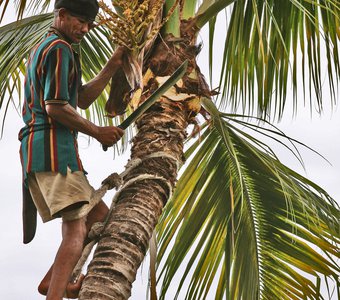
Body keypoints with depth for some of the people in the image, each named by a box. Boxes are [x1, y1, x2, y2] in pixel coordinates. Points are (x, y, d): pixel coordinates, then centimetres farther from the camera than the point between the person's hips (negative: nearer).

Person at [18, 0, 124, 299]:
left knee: (99, 215, 13)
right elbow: (56, 107, -16)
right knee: (76, 227, -17)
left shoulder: (40, 50, 27)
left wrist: (112, 66, 18)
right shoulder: (59, 49, -6)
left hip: (34, 151, 10)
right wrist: (98, 131, -5)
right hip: (53, 147, -10)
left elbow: (82, 99, 26)